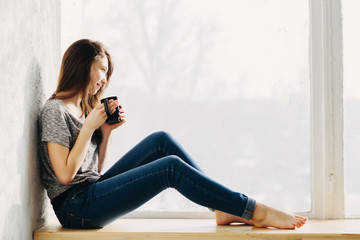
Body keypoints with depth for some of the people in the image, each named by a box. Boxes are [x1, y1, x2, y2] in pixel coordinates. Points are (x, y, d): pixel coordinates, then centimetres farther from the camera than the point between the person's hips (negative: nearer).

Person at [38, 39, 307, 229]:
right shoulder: (55, 110, -9)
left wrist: (105, 132, 4)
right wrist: (89, 127, -13)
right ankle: (255, 212, -15)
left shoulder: (83, 108, 19)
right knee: (171, 167, -20)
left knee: (161, 141, -1)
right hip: (76, 206, -9)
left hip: (92, 191, 9)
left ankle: (223, 208, -4)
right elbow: (65, 174, -18)